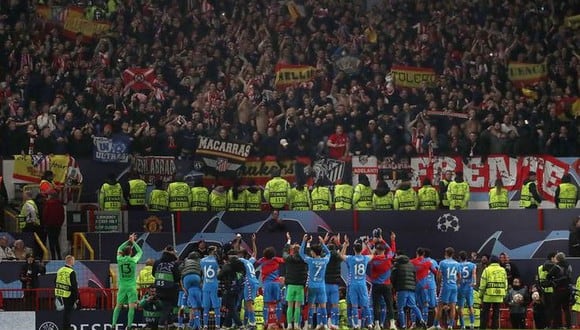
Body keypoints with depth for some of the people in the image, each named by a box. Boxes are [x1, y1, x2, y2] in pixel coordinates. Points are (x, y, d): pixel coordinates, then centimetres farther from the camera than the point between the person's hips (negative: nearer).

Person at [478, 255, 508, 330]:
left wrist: (481, 295, 3)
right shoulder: (503, 270, 8)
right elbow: (505, 284, 10)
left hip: (488, 296, -3)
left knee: (485, 313, 3)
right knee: (496, 314, 7)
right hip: (499, 297, 3)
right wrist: (504, 295, 17)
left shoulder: (487, 270, -3)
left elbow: (483, 284, -4)